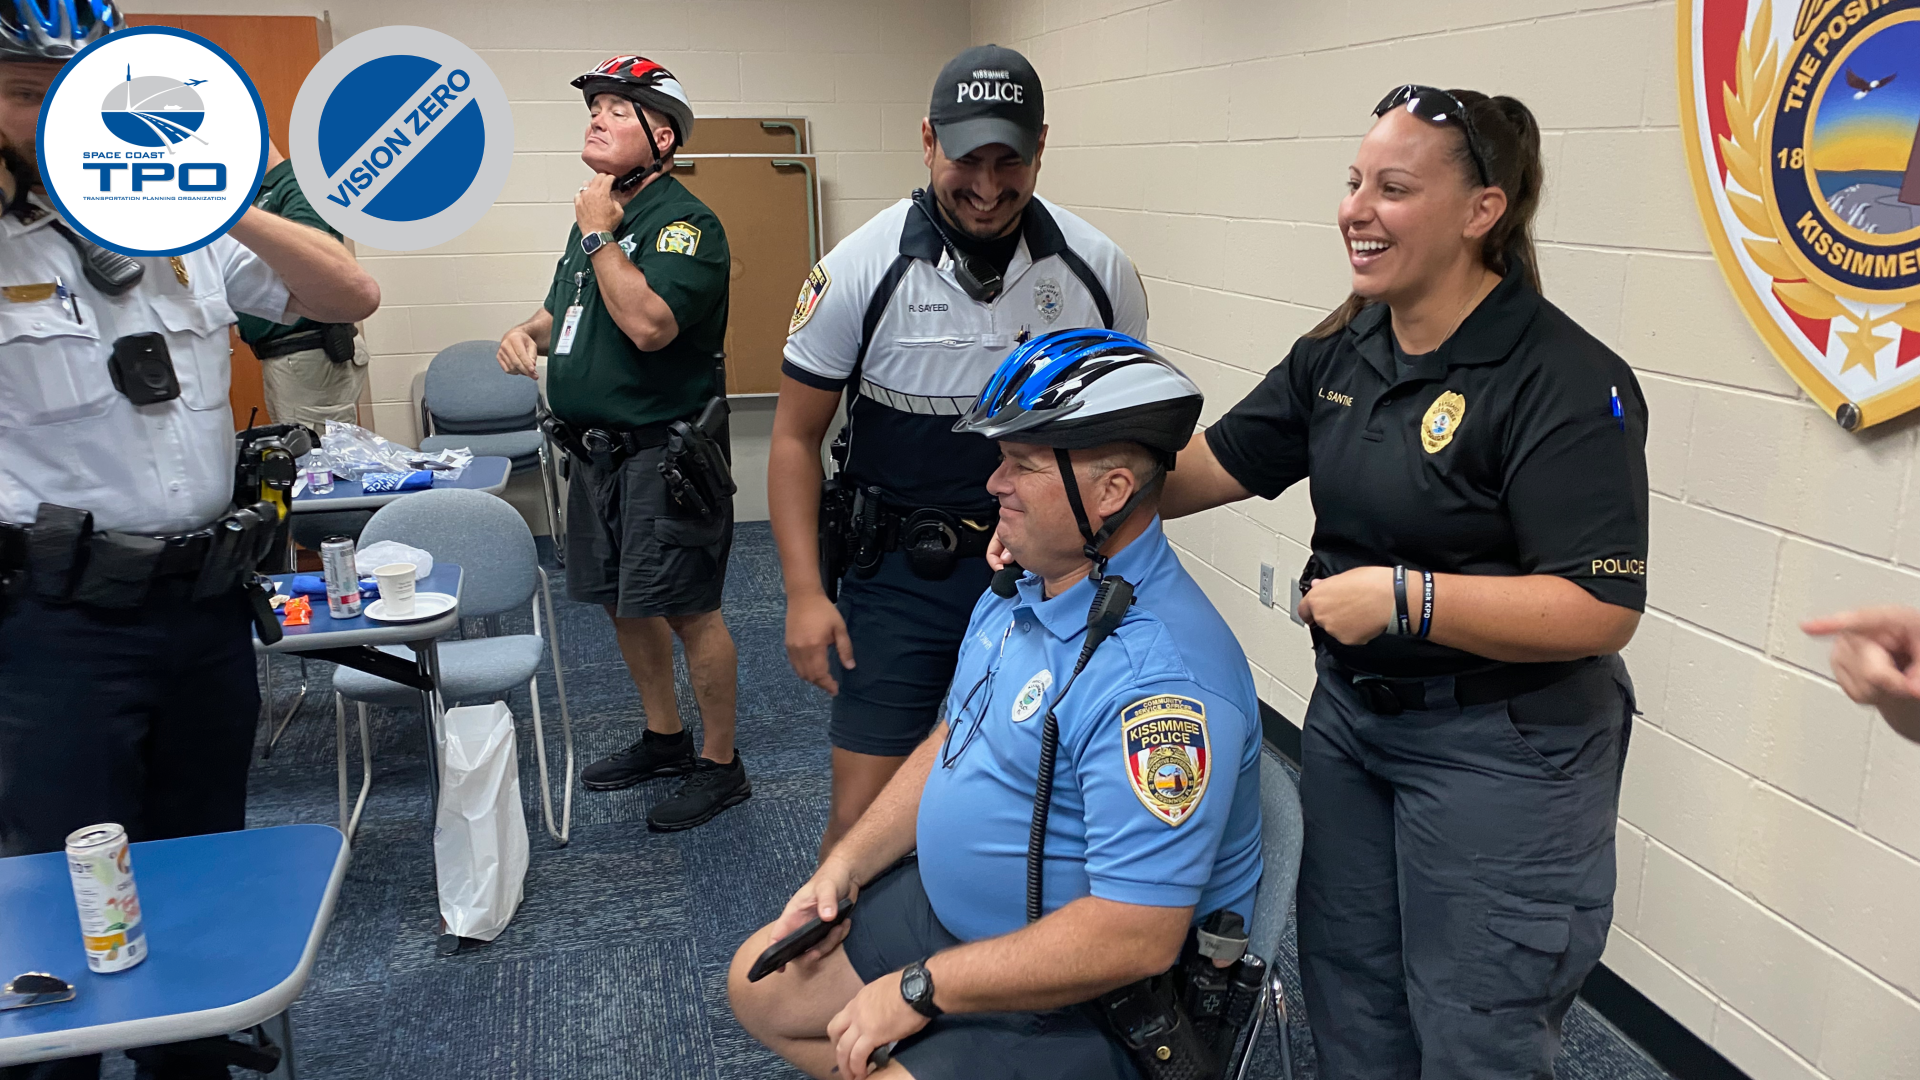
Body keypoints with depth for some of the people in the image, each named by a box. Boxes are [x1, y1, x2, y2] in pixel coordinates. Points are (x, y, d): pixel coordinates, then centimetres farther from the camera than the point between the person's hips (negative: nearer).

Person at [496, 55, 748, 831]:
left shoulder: (684, 222, -13)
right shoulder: (593, 217, 14)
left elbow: (650, 323, -29)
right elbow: (567, 307, 26)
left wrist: (601, 234, -17)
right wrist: (528, 332, 3)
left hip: (664, 448, -9)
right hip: (597, 448, 9)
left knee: (687, 610, -3)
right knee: (623, 601, 17)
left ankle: (721, 765, 13)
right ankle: (664, 738, 35)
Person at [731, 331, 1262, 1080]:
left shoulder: (1160, 678, -31)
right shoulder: (1024, 589, 1)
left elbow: (1135, 938, -32)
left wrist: (920, 990, -23)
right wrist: (846, 864, 4)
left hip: (1083, 1003, -9)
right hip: (951, 907, 9)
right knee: (760, 987, 13)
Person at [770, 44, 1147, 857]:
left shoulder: (1098, 271, -5)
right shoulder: (863, 269, -10)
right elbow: (796, 436, -2)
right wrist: (804, 592, -9)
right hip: (900, 574, -1)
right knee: (863, 815, 1)